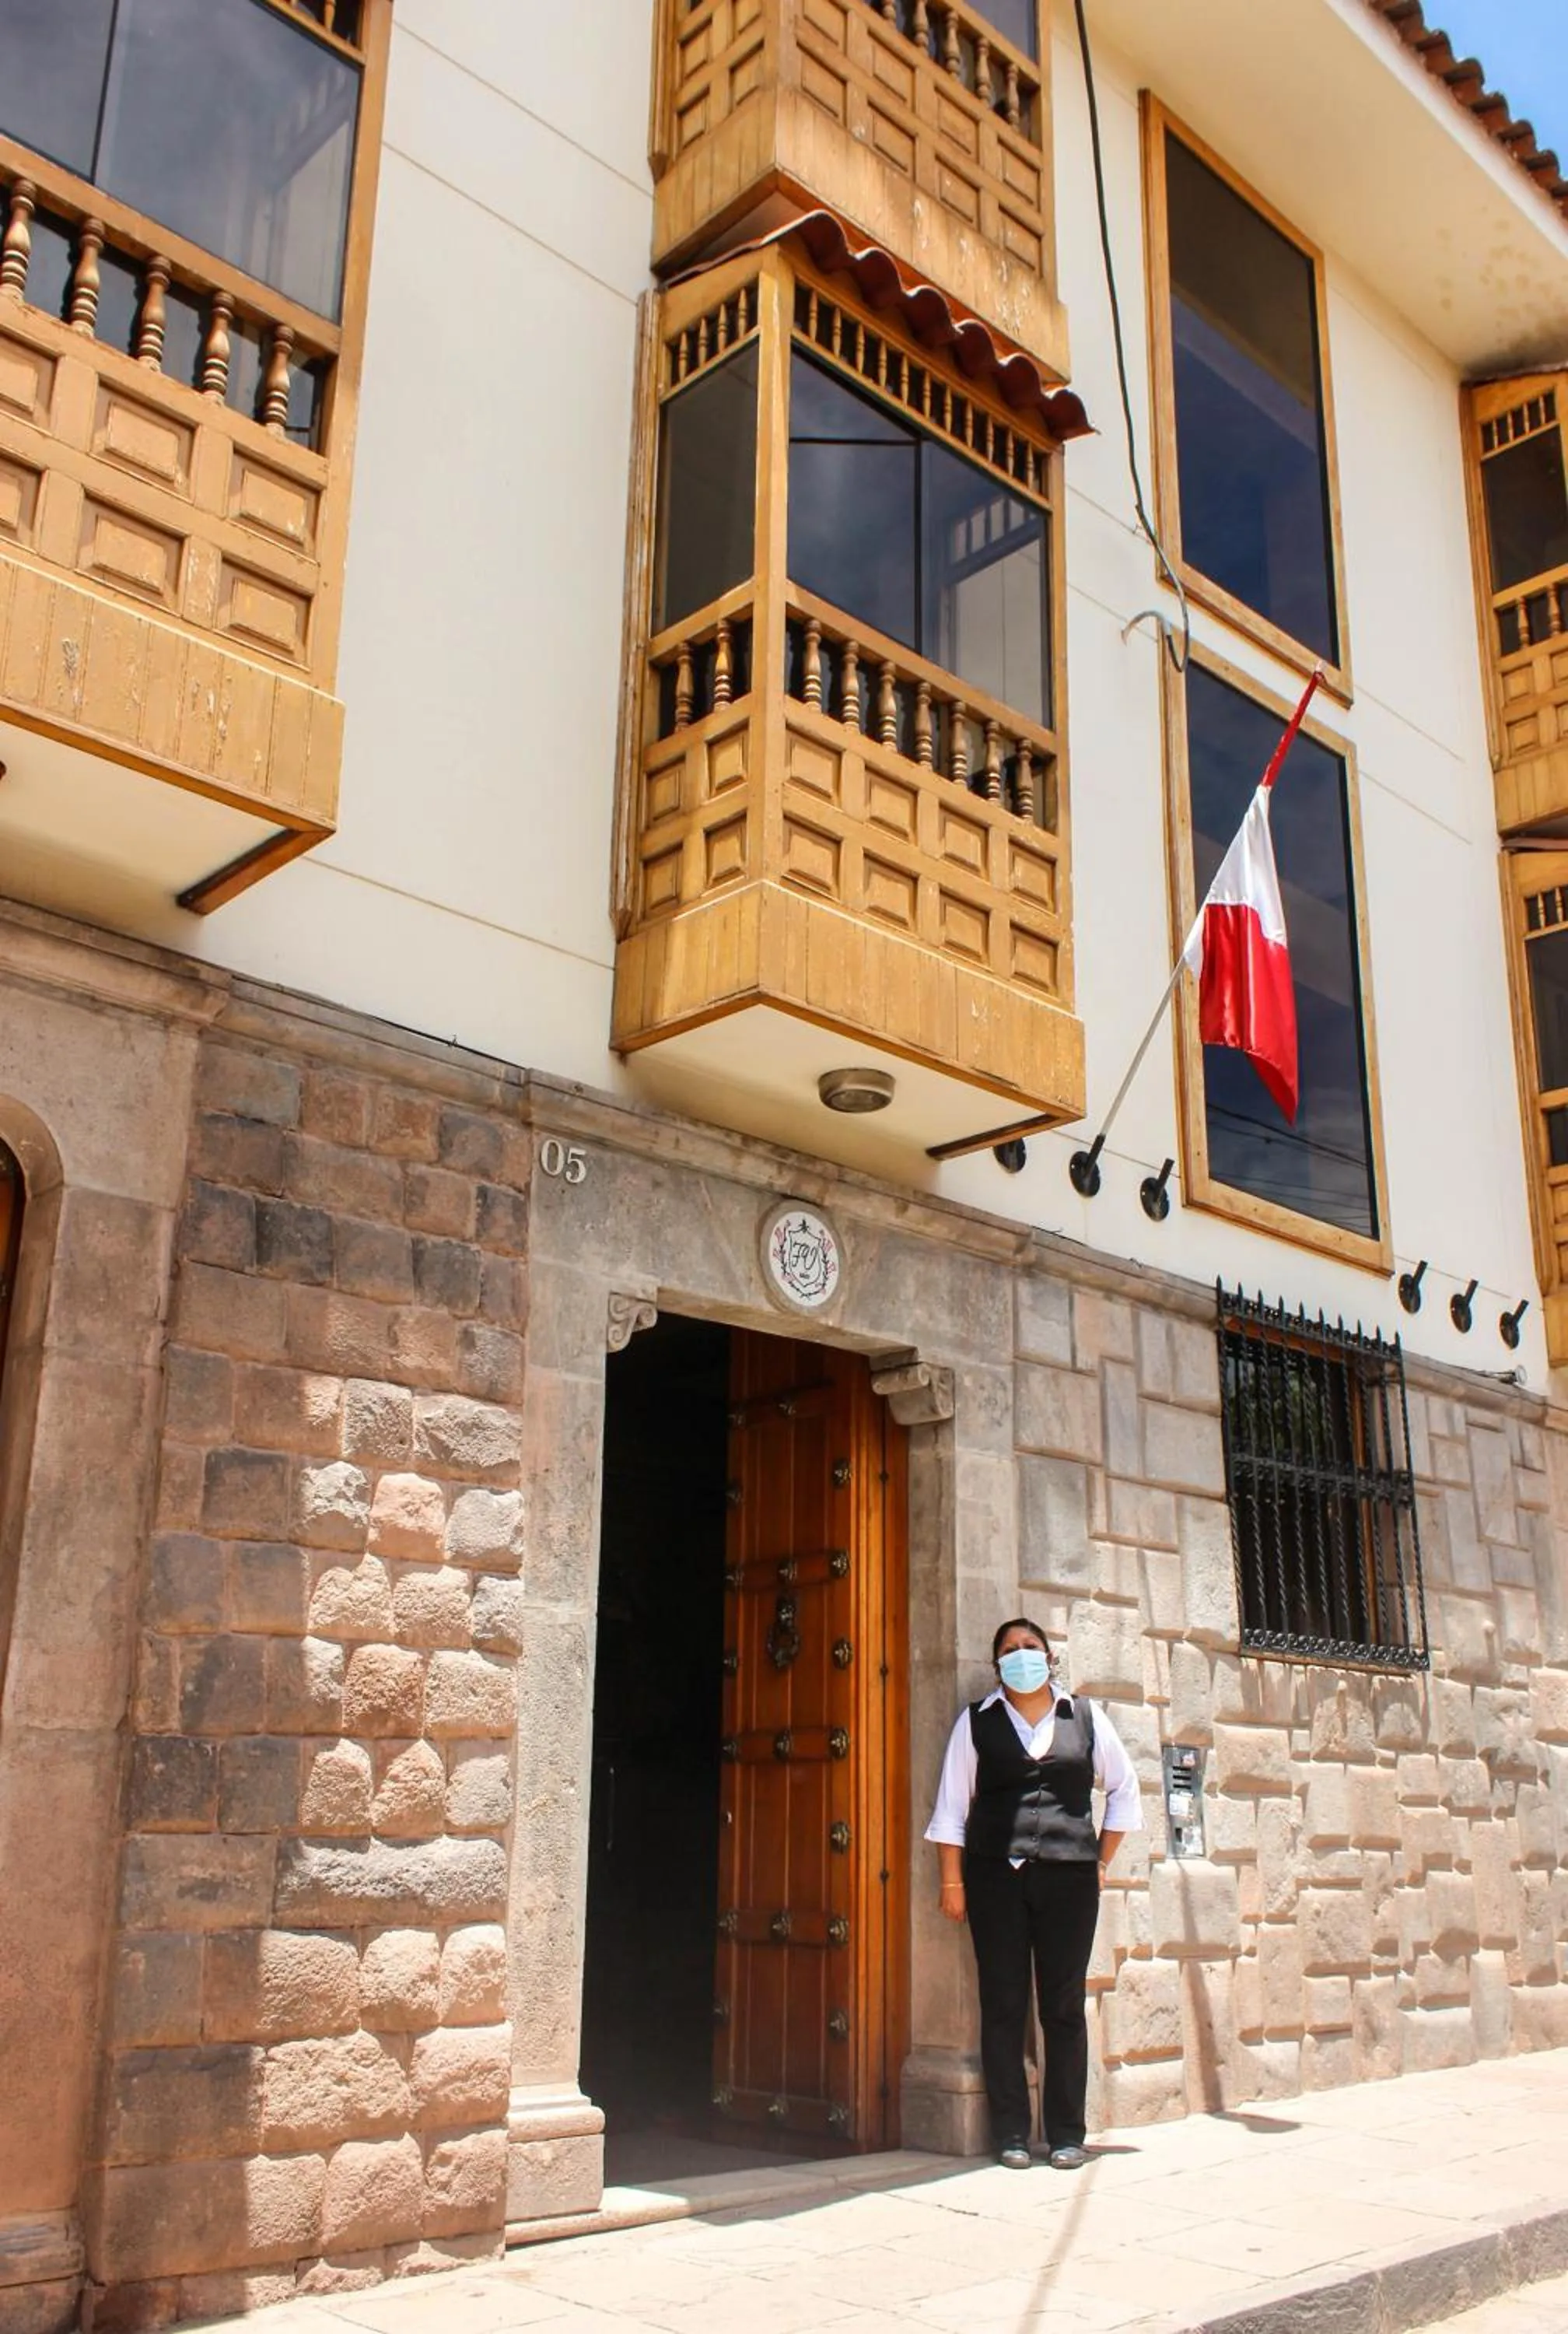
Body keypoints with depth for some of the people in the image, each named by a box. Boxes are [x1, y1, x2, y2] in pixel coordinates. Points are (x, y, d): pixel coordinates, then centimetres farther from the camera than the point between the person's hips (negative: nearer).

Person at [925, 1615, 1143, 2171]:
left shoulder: (1085, 1717, 9)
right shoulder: (977, 1721, 6)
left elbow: (1124, 1789, 18)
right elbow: (952, 1803, 6)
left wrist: (1101, 1861, 12)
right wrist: (952, 1881, 0)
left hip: (1068, 1876, 1)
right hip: (996, 1877, 0)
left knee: (1064, 2006, 3)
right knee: (1003, 2006, 1)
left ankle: (1066, 2134, 12)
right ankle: (1010, 2134, 9)